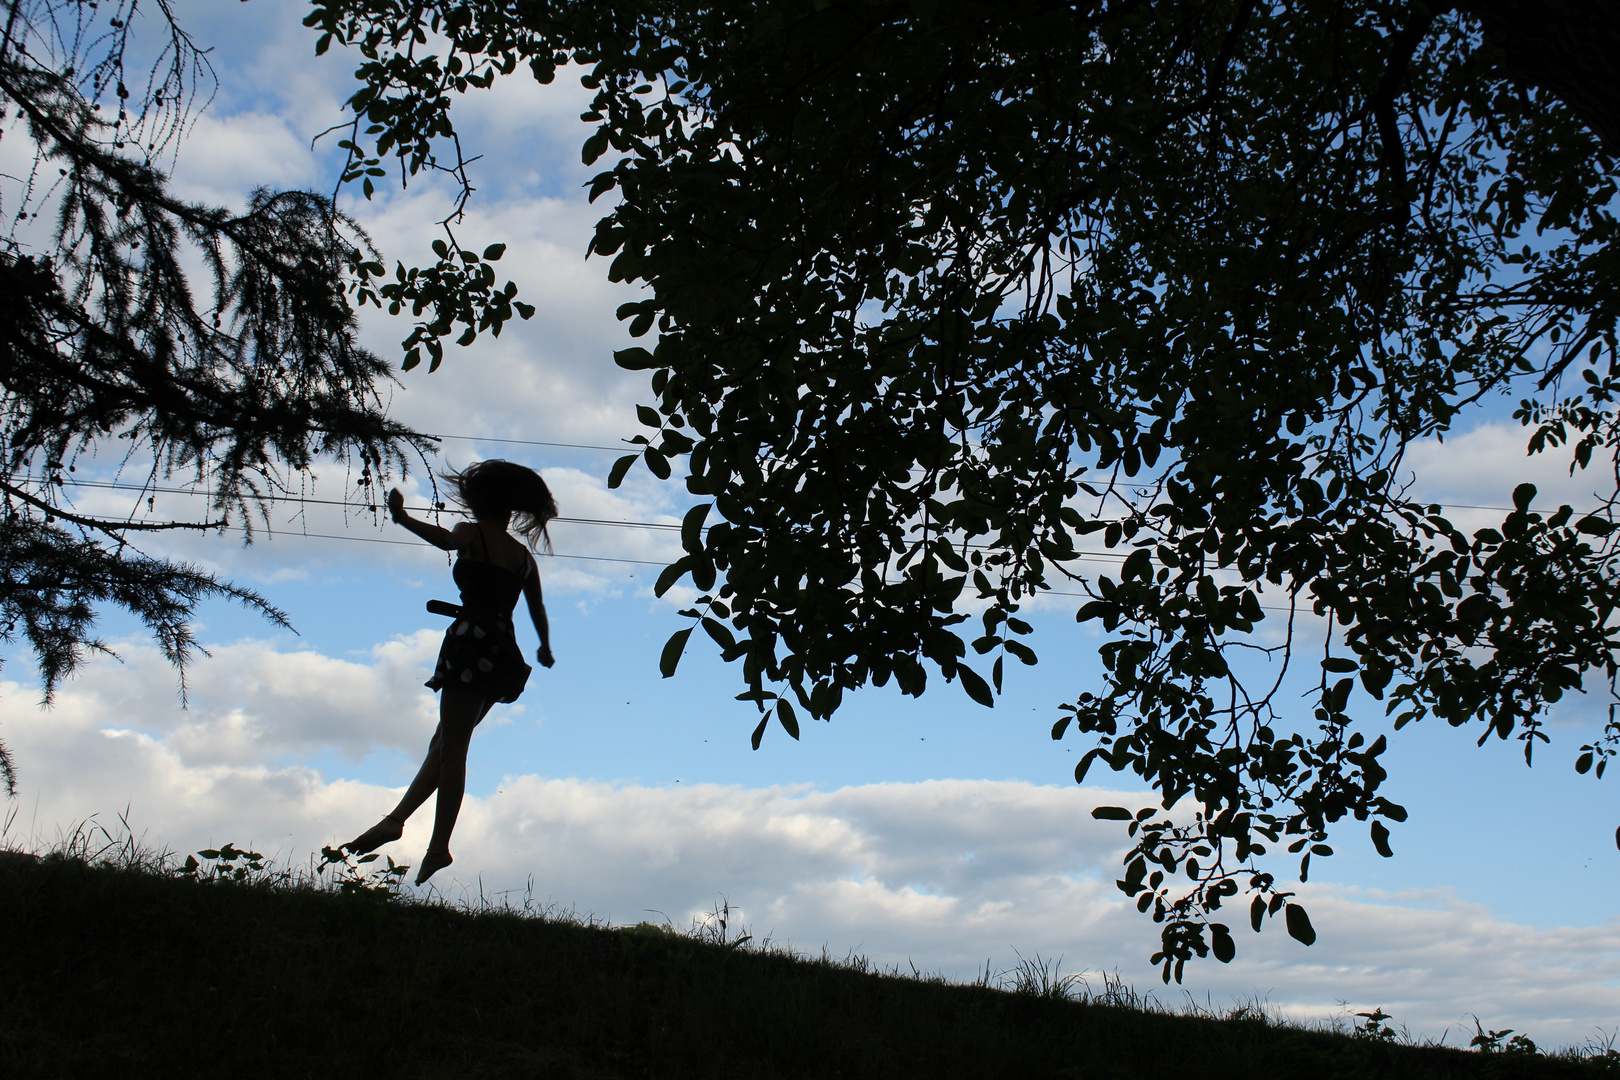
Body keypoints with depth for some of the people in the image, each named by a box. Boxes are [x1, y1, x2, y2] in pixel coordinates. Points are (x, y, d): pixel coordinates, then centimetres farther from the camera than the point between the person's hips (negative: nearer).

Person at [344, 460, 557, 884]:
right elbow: (537, 610, 22)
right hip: (505, 653, 7)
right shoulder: (524, 555, 18)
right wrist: (545, 649, 37)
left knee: (452, 746, -9)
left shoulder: (473, 533, 2)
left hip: (474, 640, -7)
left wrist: (402, 517, -19)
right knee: (445, 743, 13)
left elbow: (447, 540, -22)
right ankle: (397, 817, 12)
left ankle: (439, 845, -15)